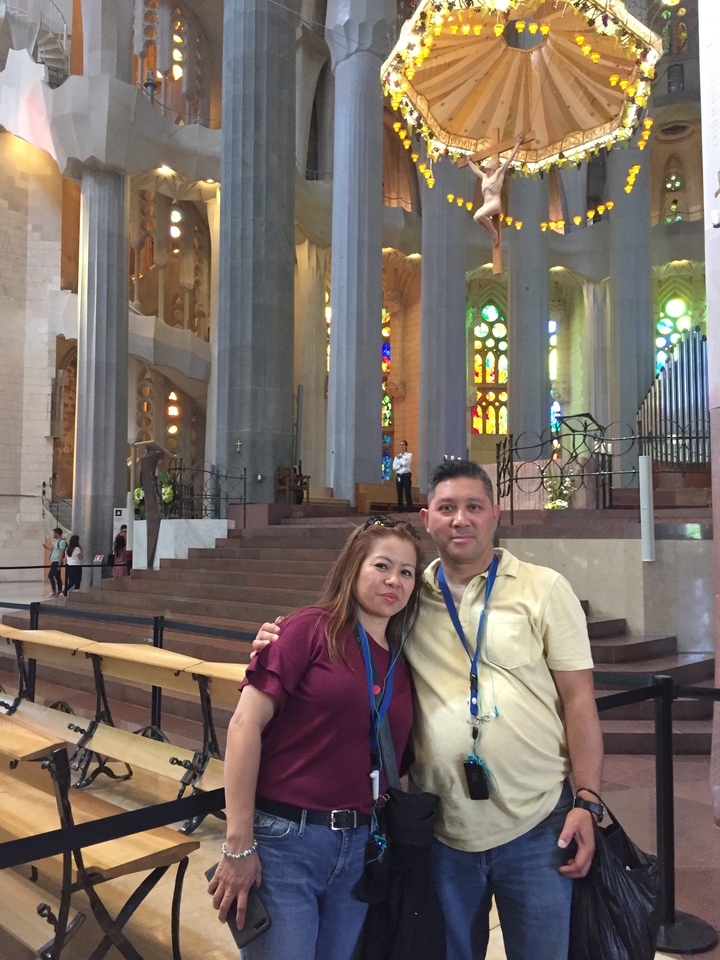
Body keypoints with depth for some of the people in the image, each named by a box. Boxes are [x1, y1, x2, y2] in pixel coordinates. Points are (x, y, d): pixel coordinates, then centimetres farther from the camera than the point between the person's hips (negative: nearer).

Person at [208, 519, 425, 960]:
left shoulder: (401, 665, 7)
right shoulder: (312, 627, -10)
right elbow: (245, 726, -14)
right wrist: (238, 845, -14)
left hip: (357, 848, 6)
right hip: (284, 840, -6)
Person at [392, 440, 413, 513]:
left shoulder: (409, 455, 3)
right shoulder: (397, 456, 13)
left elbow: (405, 463, -14)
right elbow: (394, 467, 2)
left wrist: (401, 458, 1)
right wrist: (401, 465, -12)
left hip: (406, 475, -4)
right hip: (399, 476, 4)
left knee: (408, 493, -9)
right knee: (399, 494, 4)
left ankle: (410, 510, -9)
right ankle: (400, 510, 6)